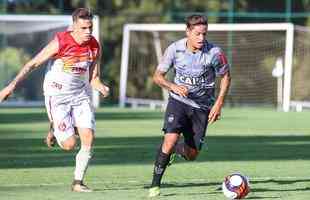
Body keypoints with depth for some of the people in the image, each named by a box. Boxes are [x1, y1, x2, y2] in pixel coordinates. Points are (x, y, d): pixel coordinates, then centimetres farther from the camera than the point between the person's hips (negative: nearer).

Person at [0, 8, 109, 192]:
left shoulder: (94, 47, -4)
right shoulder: (60, 43, -19)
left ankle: (78, 182, 6)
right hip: (57, 96, -5)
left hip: (81, 95, 5)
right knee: (69, 144, -11)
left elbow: (93, 78, 8)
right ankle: (55, 132, 25)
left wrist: (101, 87, -16)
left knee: (88, 138, -9)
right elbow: (33, 64, -13)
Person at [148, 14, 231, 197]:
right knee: (170, 139, -23)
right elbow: (158, 76, -2)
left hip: (202, 106, 1)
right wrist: (173, 86, -21)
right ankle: (155, 185, -12)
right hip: (178, 100, -1)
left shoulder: (214, 52, -14)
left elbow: (225, 77, 2)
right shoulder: (175, 49, -12)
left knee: (192, 155, 3)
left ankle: (176, 149, 41)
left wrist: (219, 103, -7)